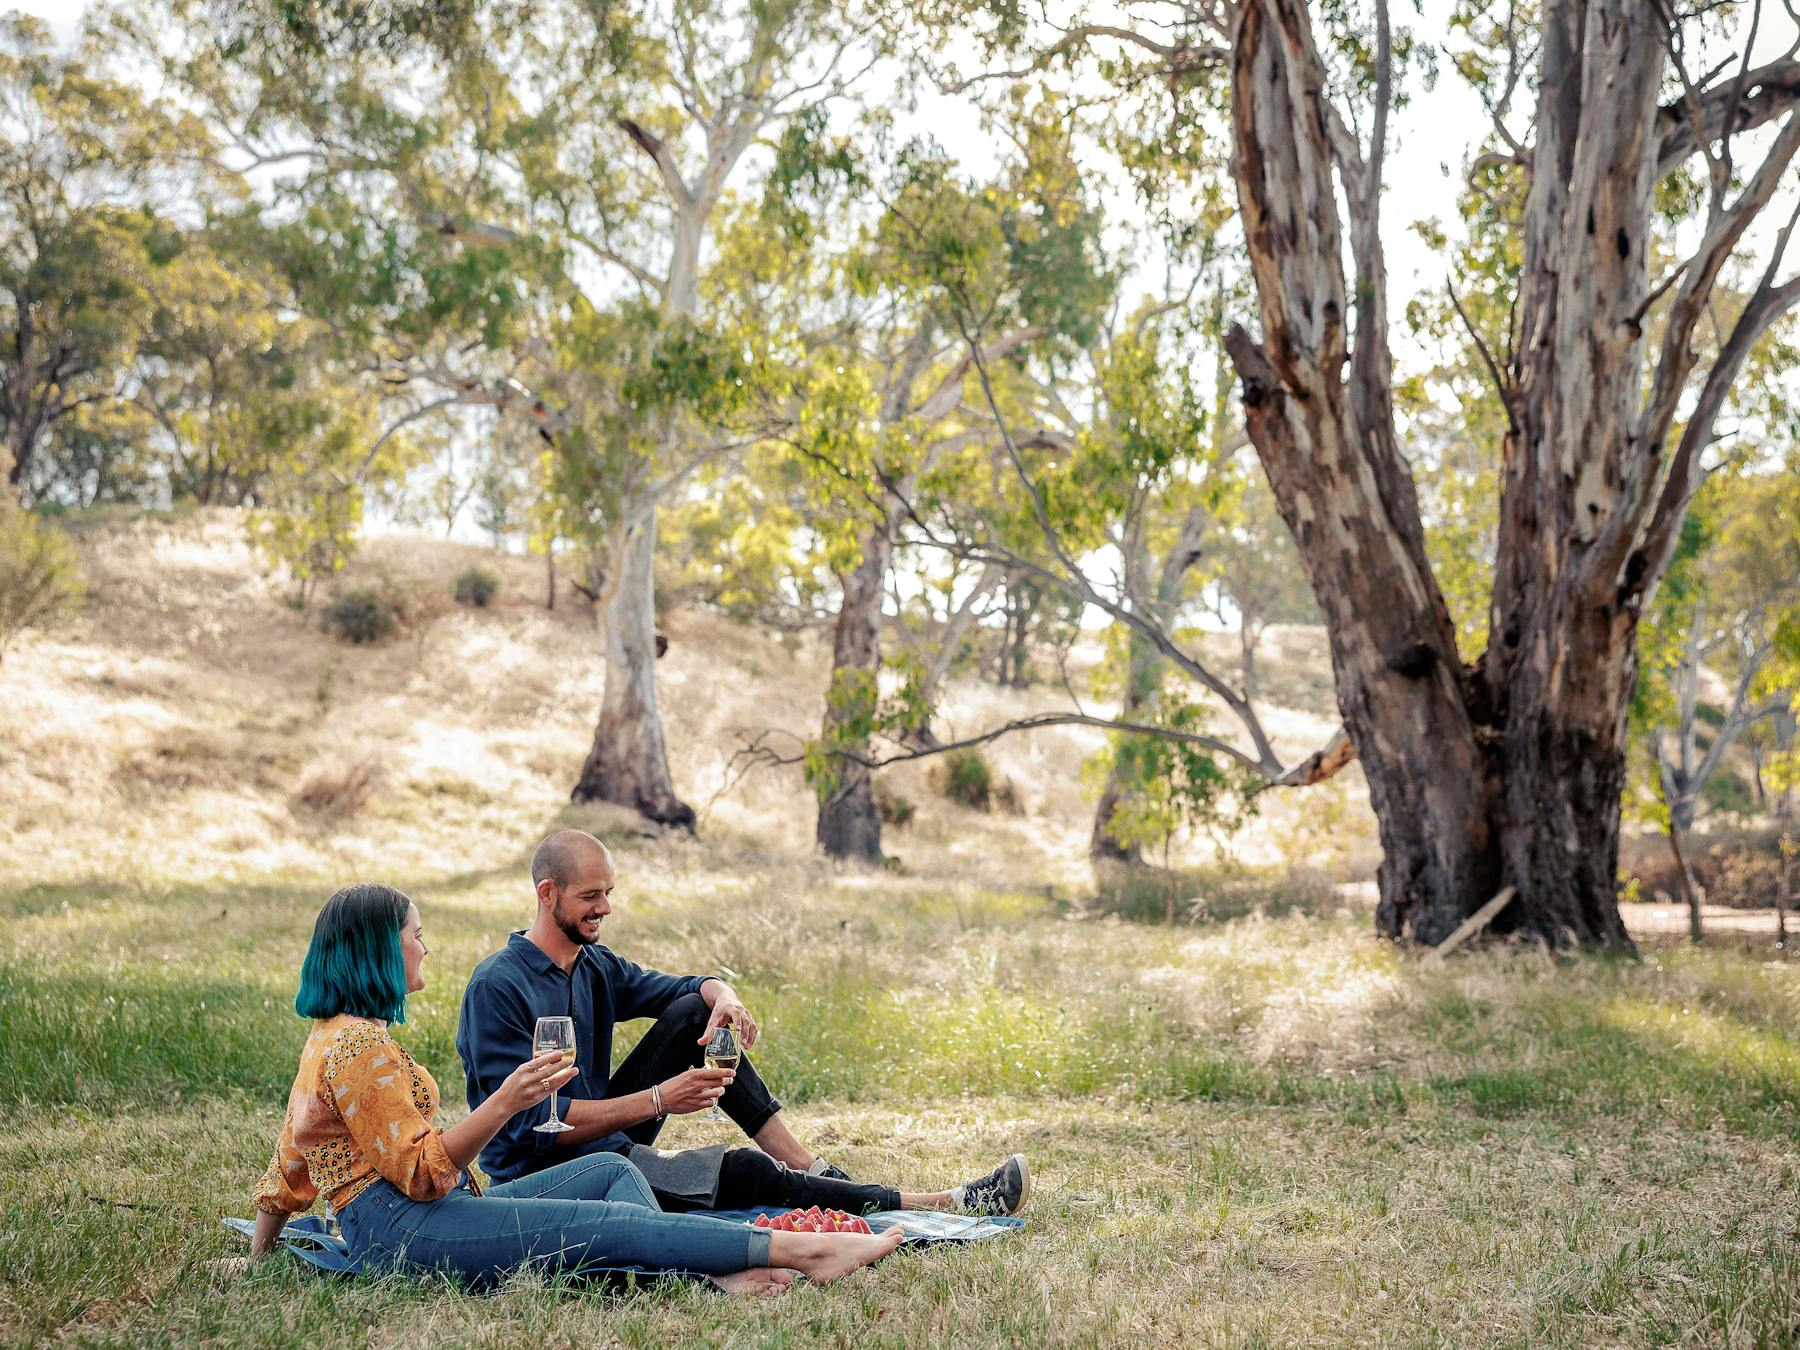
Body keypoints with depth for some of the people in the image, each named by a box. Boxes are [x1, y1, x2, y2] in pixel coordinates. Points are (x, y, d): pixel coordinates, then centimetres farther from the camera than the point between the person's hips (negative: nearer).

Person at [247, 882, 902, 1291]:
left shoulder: (334, 1035, 20)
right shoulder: (358, 1043, -13)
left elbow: (287, 1167, 24)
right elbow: (421, 1172, -18)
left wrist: (257, 1259, 29)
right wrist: (505, 1102, -26)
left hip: (440, 1207, 10)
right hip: (403, 1229, -10)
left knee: (612, 1172, -1)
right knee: (607, 1222, -18)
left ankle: (711, 1276, -27)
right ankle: (799, 1250, -22)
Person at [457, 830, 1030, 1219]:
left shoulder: (595, 965, 9)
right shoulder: (497, 987, -17)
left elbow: (691, 986, 14)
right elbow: (530, 1122, -23)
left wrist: (723, 996, -12)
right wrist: (656, 1101, -26)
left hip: (606, 1135, 8)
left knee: (695, 1011, -4)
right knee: (740, 1171, -22)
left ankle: (809, 1169, -9)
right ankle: (939, 1204, -16)